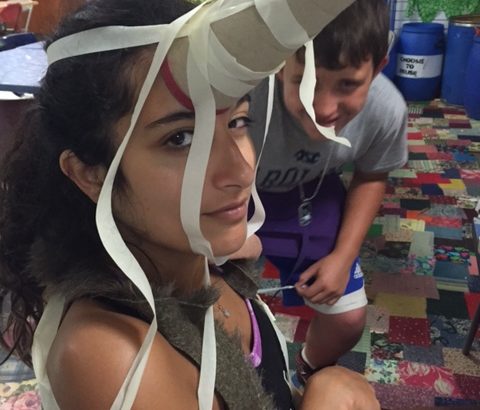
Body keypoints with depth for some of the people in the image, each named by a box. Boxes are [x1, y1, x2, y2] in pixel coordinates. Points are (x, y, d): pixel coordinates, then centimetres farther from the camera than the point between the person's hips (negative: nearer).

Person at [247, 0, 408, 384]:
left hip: (308, 195, 3)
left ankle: (311, 373, 43)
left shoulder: (387, 109, -25)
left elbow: (371, 177, -3)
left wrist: (343, 256, -10)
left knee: (349, 319, 6)